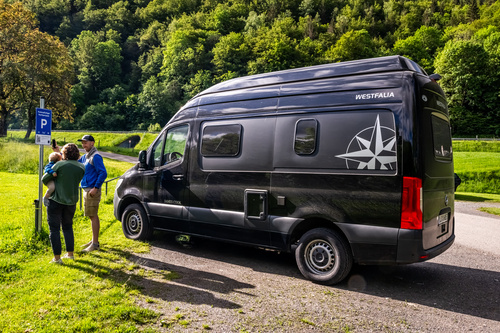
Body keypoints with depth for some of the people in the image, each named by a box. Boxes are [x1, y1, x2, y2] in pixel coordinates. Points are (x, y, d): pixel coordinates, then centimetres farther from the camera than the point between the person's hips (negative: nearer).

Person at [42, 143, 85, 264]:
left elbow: (44, 179, -6)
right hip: (71, 201, 5)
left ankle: (57, 257, 6)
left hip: (56, 201, -5)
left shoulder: (60, 165, -14)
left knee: (54, 229, 4)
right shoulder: (81, 167, -2)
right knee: (68, 227, 20)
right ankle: (70, 253, 23)